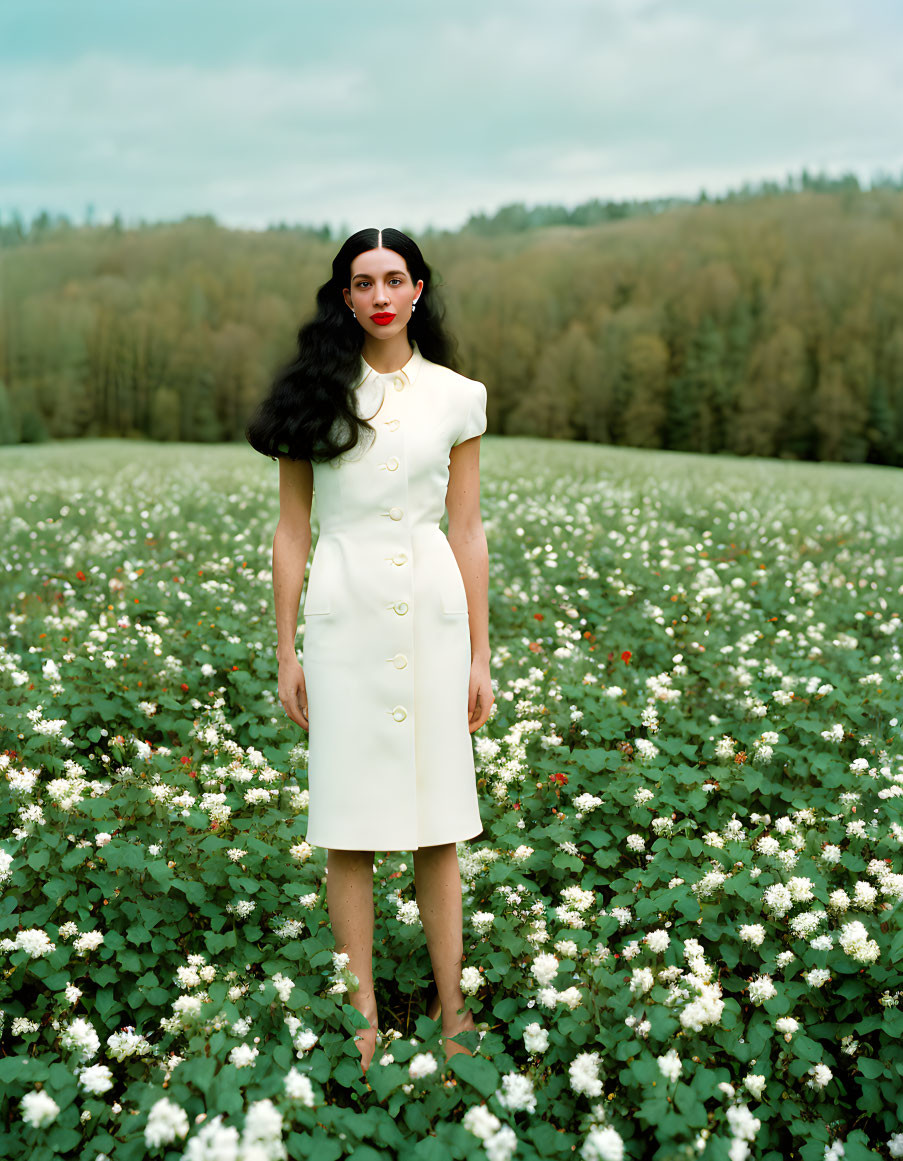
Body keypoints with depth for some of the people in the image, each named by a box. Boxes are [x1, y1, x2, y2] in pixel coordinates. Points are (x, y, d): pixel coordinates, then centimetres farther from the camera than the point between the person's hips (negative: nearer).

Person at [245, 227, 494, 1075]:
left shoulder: (455, 395, 6)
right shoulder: (316, 394, 4)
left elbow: (468, 533, 7)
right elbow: (291, 532, 5)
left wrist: (479, 655, 5)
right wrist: (285, 653, 2)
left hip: (432, 610, 1)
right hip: (344, 613, 0)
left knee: (439, 821, 6)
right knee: (350, 821, 4)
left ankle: (451, 1002, 20)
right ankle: (362, 1012, 16)